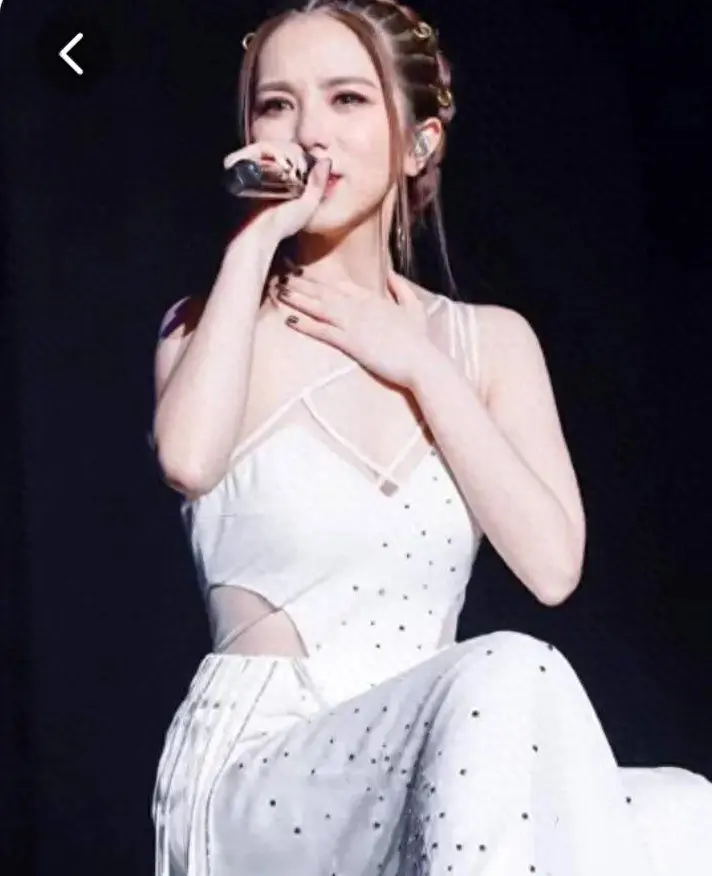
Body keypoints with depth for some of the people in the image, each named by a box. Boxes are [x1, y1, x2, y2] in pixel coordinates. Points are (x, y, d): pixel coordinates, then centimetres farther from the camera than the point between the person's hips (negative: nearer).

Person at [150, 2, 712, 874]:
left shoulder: (490, 340, 10)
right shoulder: (218, 325, 4)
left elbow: (551, 566, -4)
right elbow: (188, 461, -21)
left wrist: (420, 369, -4)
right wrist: (255, 237, -11)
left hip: (421, 762, 3)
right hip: (253, 777, -3)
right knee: (506, 680, -32)